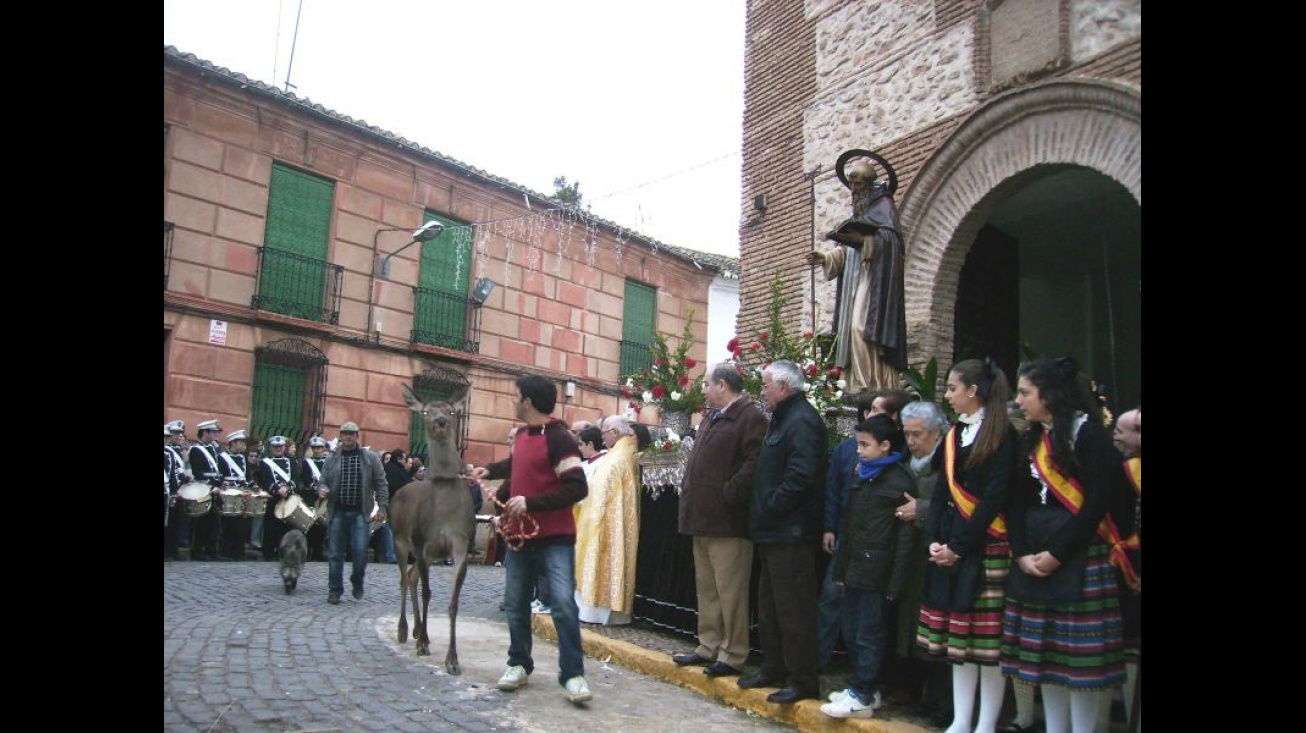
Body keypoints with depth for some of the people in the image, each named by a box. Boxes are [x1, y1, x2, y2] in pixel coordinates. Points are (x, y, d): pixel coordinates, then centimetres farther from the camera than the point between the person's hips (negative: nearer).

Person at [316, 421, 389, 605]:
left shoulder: (371, 458, 5)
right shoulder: (332, 459, 9)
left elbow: (381, 484, 4)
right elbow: (323, 480, 10)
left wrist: (382, 507, -4)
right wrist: (322, 489, -14)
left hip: (360, 513, -2)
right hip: (337, 512, 2)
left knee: (360, 551, -7)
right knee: (335, 554, 4)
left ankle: (357, 581, 20)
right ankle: (335, 590, 16)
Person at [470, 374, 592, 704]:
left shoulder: (559, 438, -16)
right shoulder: (521, 435, 9)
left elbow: (577, 488, -23)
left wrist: (530, 503, -25)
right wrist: (501, 495, 17)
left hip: (554, 539, -8)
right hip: (520, 536, 8)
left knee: (563, 604, -12)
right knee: (515, 603, 12)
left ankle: (572, 673, -1)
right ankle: (519, 664, 28)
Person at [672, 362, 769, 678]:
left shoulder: (750, 418, -11)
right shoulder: (711, 420, 20)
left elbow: (754, 464, -21)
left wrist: (728, 496, -19)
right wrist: (688, 495, 12)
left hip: (728, 521, -10)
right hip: (703, 520, 10)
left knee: (730, 591, -2)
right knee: (706, 588, 16)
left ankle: (733, 655, 7)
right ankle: (709, 646, 26)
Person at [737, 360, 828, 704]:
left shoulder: (802, 421, -16)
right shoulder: (783, 419, 18)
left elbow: (800, 476, -26)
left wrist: (771, 507, -18)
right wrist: (762, 514, 12)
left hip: (791, 533, -11)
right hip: (774, 532, 11)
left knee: (793, 610, -2)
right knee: (769, 606, 18)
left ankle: (803, 681, 7)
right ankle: (774, 669, 29)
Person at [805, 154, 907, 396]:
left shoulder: (883, 204, 0)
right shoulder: (859, 208, 24)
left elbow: (891, 237, -15)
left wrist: (863, 239, -30)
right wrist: (825, 258, 6)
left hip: (875, 280, -9)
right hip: (856, 279, 9)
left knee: (862, 327, -20)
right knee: (852, 330, 2)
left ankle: (869, 385, -22)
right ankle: (857, 385, 1)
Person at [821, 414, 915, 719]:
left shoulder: (899, 481, -10)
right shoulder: (862, 477, 14)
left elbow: (904, 537, -13)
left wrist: (896, 582, -15)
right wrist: (841, 567, 14)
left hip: (876, 572, -8)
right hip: (855, 568, 8)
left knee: (869, 636, 1)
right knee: (852, 634, 14)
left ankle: (862, 696, 10)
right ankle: (865, 687, 27)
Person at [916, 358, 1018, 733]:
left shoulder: (1002, 435, -6)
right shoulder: (954, 435, 14)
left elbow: (995, 496, -13)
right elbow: (942, 492, 12)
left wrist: (959, 545, -14)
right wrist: (934, 540, -1)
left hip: (986, 547, -6)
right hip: (950, 548, 7)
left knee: (989, 636, -1)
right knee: (958, 636, 9)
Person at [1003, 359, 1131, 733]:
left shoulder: (1088, 432, -8)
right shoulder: (1031, 438, 13)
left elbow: (1099, 501, -14)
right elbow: (1017, 500, 9)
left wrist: (1058, 553, -15)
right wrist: (1022, 553, -4)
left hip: (1080, 556, -7)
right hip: (1035, 558, 7)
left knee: (1080, 652, -2)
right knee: (1044, 650, 10)